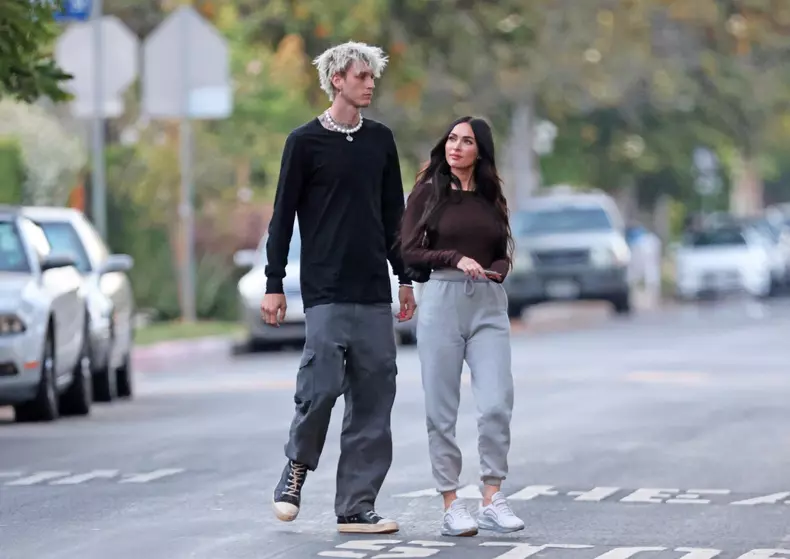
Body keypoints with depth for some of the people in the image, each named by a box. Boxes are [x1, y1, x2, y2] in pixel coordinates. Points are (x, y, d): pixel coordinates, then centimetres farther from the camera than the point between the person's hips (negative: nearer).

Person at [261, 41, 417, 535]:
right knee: (322, 384, -14)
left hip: (374, 294, 5)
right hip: (326, 293, -5)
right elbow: (283, 217, 0)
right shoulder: (305, 142, -1)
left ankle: (356, 507, 5)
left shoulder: (380, 140, 12)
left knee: (374, 399, 1)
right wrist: (274, 285, -4)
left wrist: (405, 278, 16)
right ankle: (297, 469, 13)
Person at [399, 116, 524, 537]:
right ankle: (451, 506, 6)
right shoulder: (428, 191, 3)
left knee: (496, 404, -9)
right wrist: (456, 259, -13)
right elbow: (409, 251, -1)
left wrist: (496, 270, -4)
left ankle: (492, 500, -1)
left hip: (489, 305, 2)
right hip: (442, 301, -2)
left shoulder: (491, 197, 13)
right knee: (442, 408, 0)